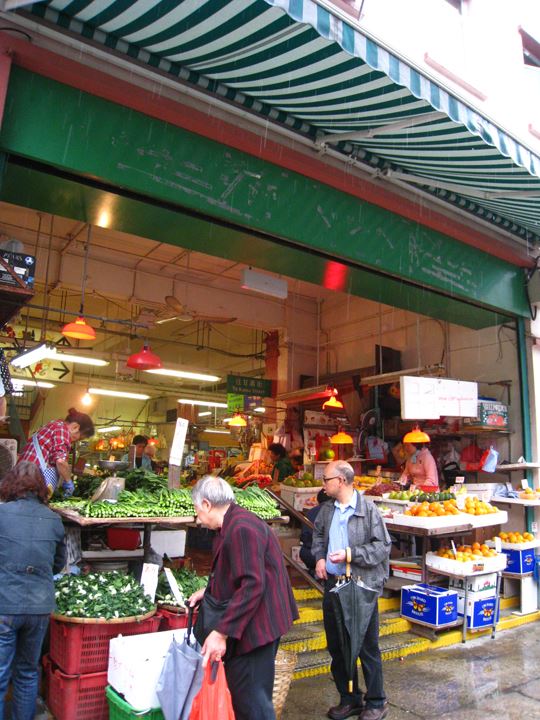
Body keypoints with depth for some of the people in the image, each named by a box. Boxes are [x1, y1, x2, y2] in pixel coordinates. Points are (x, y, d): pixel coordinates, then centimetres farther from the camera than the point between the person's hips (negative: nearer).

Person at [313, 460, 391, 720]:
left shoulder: (368, 509, -16)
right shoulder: (327, 509, 2)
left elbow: (382, 546, -15)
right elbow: (318, 534, 18)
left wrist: (350, 554, -22)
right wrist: (319, 557, 1)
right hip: (333, 584, 6)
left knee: (367, 647, 9)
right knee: (336, 645, 17)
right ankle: (349, 699, 36)